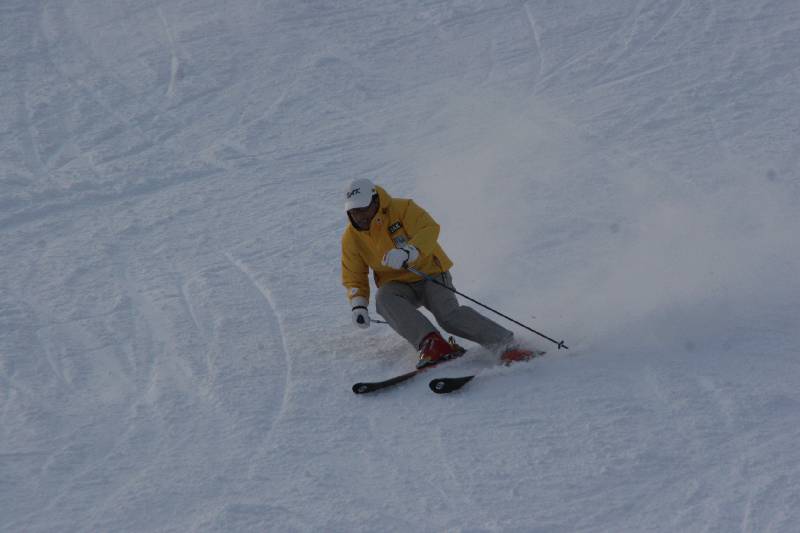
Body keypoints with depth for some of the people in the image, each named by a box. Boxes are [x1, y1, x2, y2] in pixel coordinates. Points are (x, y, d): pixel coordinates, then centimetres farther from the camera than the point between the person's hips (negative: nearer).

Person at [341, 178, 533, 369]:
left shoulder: (402, 209, -11)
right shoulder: (351, 238, -1)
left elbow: (430, 229, -24)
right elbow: (353, 277, 6)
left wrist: (408, 252, -42)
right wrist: (358, 304, -14)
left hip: (429, 273, -3)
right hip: (398, 286, 3)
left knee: (449, 315, -27)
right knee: (384, 298, -31)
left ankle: (505, 345, -22)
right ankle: (430, 343, -42)